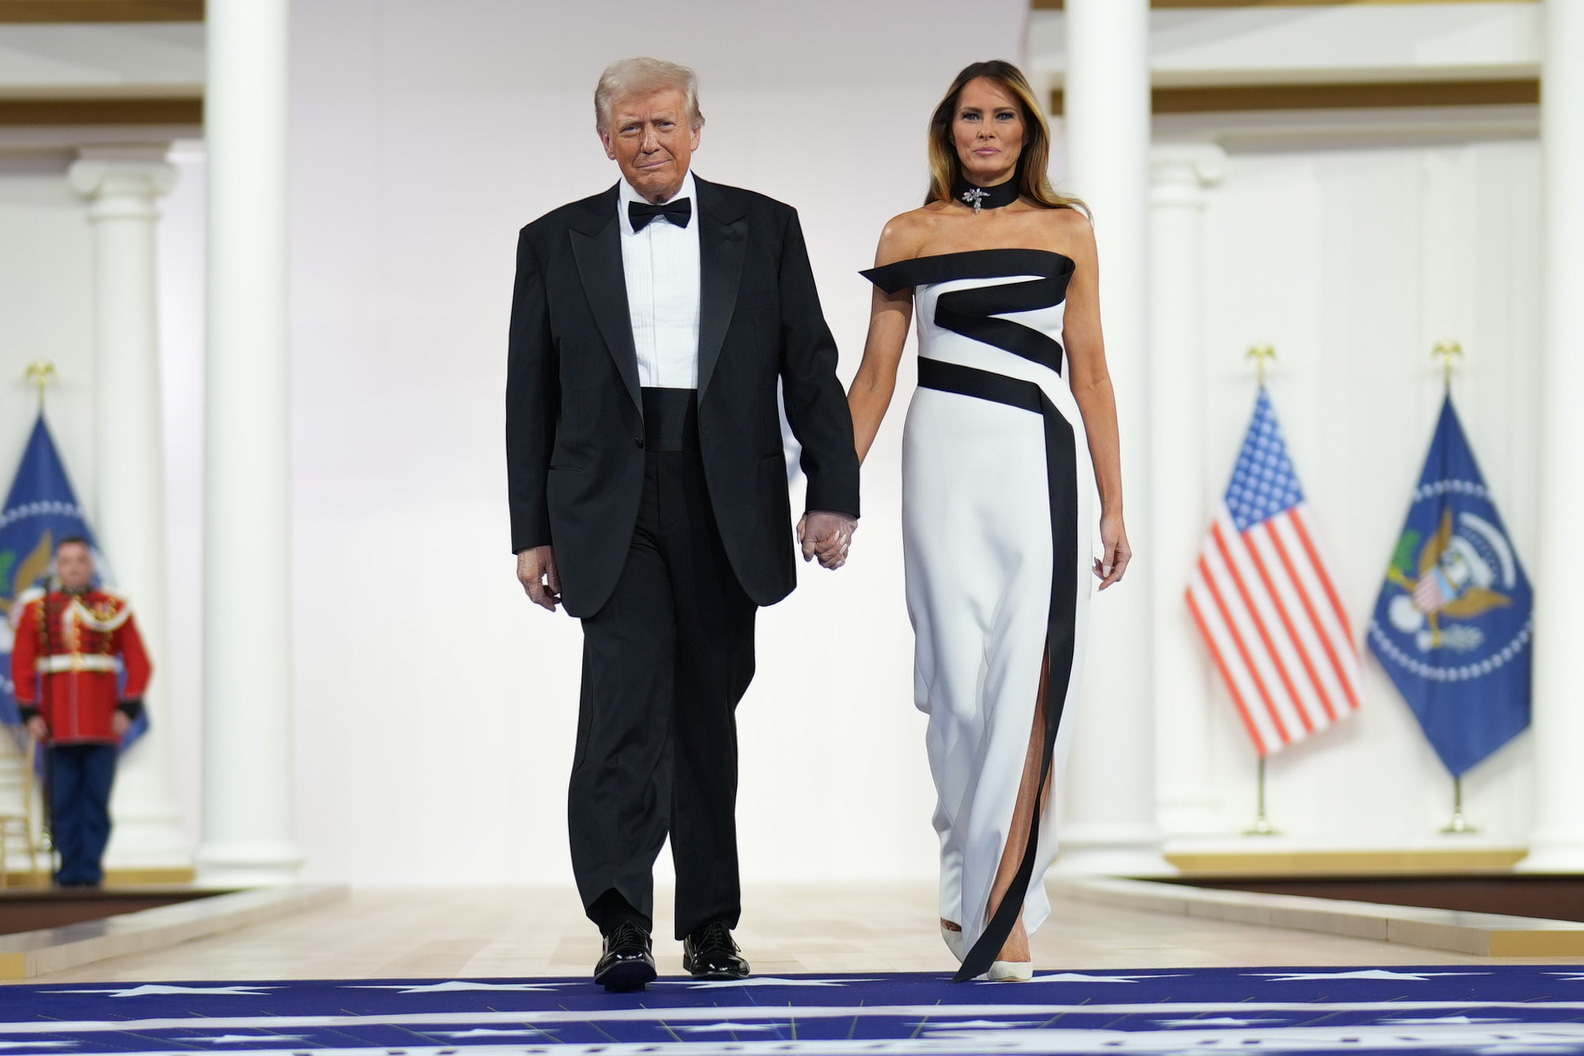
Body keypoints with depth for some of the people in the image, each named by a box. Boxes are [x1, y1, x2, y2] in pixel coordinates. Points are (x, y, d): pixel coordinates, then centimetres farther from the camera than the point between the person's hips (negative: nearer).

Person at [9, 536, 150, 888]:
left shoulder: (116, 608, 5)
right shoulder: (36, 610, 7)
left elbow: (139, 664, 3)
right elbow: (22, 665, 6)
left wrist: (128, 709, -6)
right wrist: (29, 712, -4)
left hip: (103, 726, -1)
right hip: (57, 725, 1)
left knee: (97, 802, -2)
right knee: (62, 803, 0)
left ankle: (91, 869, 3)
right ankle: (70, 870, 6)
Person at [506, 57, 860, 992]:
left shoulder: (765, 229, 8)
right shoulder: (556, 242, 8)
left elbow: (811, 368, 6)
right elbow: (532, 397, 9)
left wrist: (833, 493, -3)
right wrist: (532, 531, 5)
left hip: (726, 508, 1)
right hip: (611, 508, -1)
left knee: (708, 711, 9)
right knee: (627, 702, -16)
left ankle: (711, 923, 18)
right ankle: (623, 924, -20)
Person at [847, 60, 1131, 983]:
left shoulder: (1066, 230, 10)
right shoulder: (911, 236, 9)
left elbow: (1091, 372, 10)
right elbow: (876, 375, 8)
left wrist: (1114, 506, 7)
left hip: (1043, 461, 0)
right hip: (948, 462, 0)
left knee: (1027, 684, -10)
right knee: (961, 683, -1)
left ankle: (1000, 907, -10)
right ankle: (971, 878, 20)